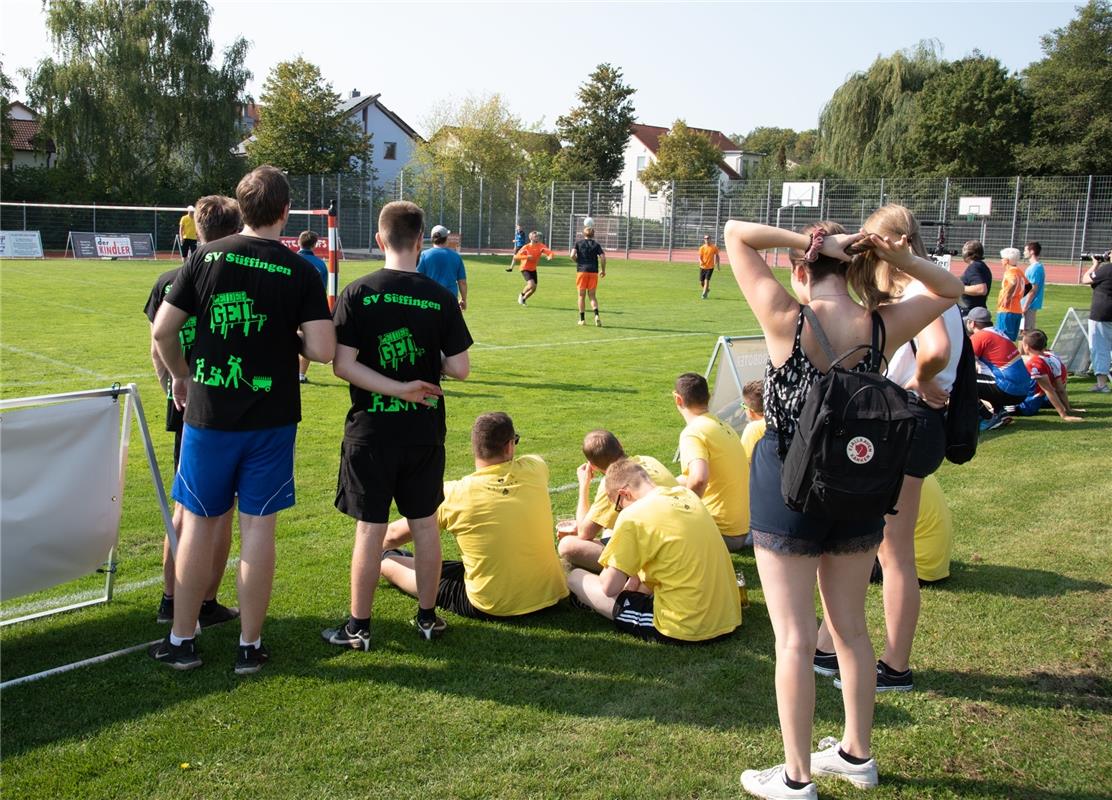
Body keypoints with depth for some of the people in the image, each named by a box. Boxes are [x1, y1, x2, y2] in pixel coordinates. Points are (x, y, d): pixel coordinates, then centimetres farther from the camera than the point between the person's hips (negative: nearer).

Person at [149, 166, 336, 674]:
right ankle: (249, 646, 15)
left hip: (208, 413, 1)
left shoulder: (206, 257, -2)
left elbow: (162, 332, -1)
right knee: (258, 527, 6)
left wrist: (181, 376, 16)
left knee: (199, 523, 12)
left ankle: (181, 641, 22)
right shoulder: (301, 273, -6)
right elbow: (323, 350, -13)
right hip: (271, 418, -1)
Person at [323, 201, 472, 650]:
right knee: (425, 524, 14)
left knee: (370, 529, 6)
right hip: (424, 431, 2)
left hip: (371, 431, -1)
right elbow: (460, 369, -5)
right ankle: (427, 618, 26)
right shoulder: (440, 297, -5)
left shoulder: (358, 293, -8)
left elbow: (342, 365, -14)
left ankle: (359, 627, 16)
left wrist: (398, 387, -12)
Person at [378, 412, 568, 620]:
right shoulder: (534, 469, -7)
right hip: (551, 595, 4)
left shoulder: (454, 494, -13)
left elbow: (394, 535, 0)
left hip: (490, 607, -4)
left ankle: (384, 560, 43)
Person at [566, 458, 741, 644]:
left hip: (683, 632, -8)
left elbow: (609, 587, -11)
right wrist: (638, 576, 17)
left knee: (575, 577, 4)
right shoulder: (687, 494, 8)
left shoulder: (633, 515, -13)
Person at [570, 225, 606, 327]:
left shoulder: (578, 243, 4)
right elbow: (603, 257, -5)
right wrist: (603, 270, 7)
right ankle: (596, 315, -14)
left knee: (581, 295, 8)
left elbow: (572, 255, -9)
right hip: (594, 272, 1)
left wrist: (578, 261, 11)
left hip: (582, 271, -1)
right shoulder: (596, 244, 6)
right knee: (592, 296, 8)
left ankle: (582, 319, 8)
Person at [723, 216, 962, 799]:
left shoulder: (786, 320, -17)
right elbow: (950, 291, 13)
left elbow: (735, 234, -8)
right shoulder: (881, 327, -6)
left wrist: (809, 242, -13)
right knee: (851, 629, 19)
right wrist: (899, 258, -3)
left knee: (795, 639, 4)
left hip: (787, 489, -4)